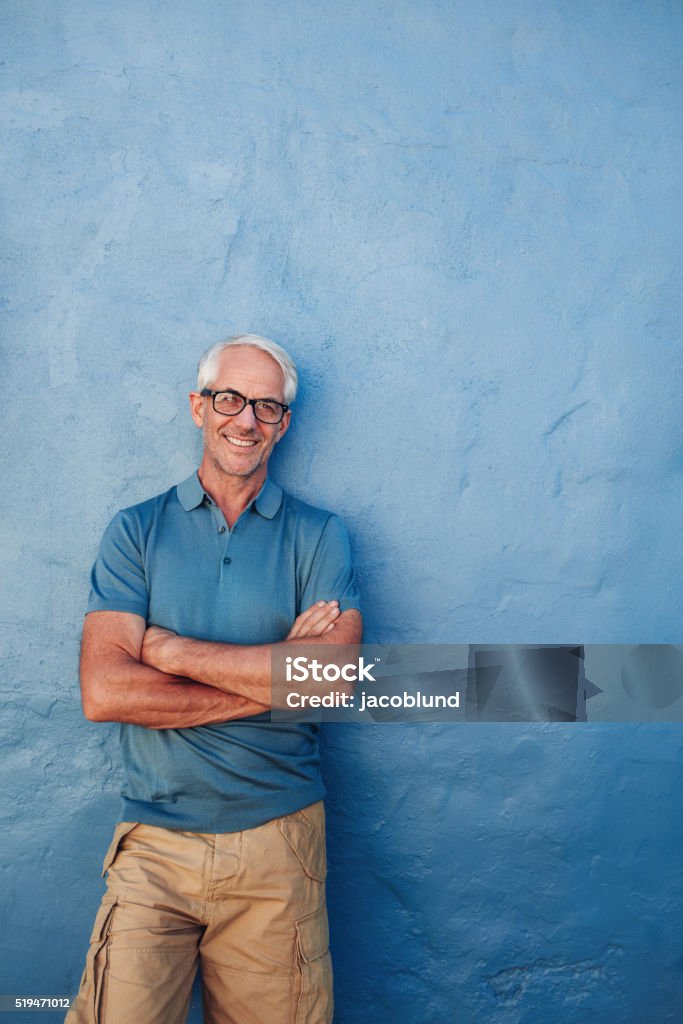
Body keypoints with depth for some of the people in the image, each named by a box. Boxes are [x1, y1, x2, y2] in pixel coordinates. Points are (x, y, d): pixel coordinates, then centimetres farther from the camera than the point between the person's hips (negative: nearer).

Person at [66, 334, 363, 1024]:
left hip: (278, 844, 0)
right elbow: (103, 693, -9)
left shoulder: (318, 536, 3)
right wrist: (278, 675, -12)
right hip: (154, 844, 0)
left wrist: (174, 651, -11)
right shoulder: (135, 531, 3)